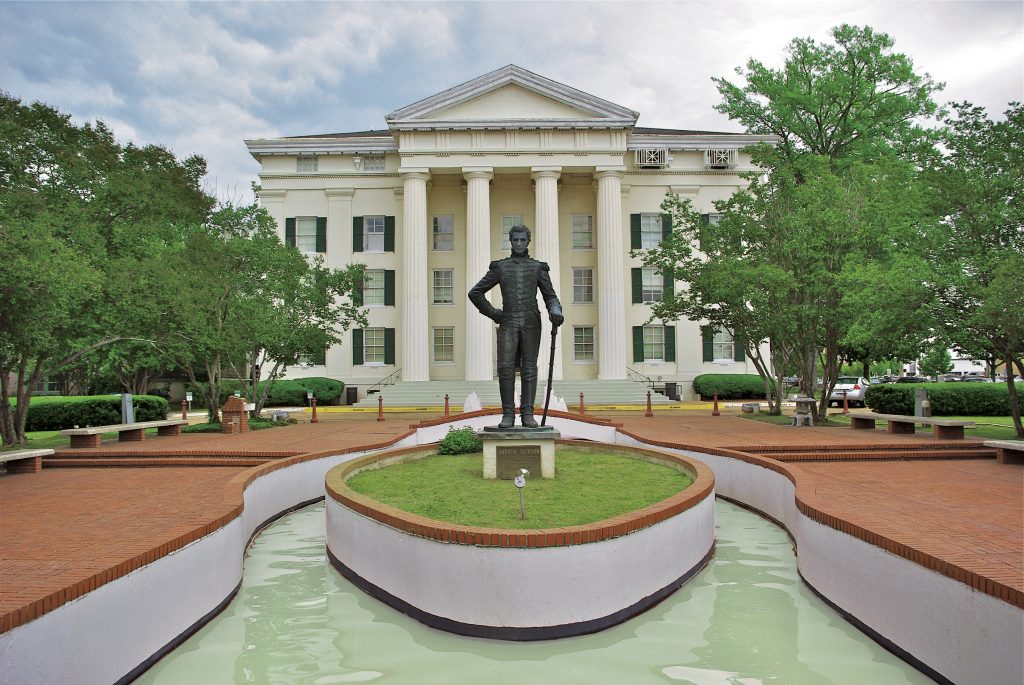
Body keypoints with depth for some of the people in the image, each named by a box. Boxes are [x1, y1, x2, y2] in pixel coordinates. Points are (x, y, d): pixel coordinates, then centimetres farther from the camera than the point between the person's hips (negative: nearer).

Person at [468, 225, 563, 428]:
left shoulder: (538, 268, 12)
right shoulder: (500, 267, 12)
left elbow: (550, 296, 8)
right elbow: (475, 292, 15)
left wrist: (555, 311, -15)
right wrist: (492, 312, 6)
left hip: (531, 323, 0)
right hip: (508, 323, 0)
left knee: (529, 369, -1)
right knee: (505, 368, -9)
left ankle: (527, 414, 2)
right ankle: (508, 415, -3)